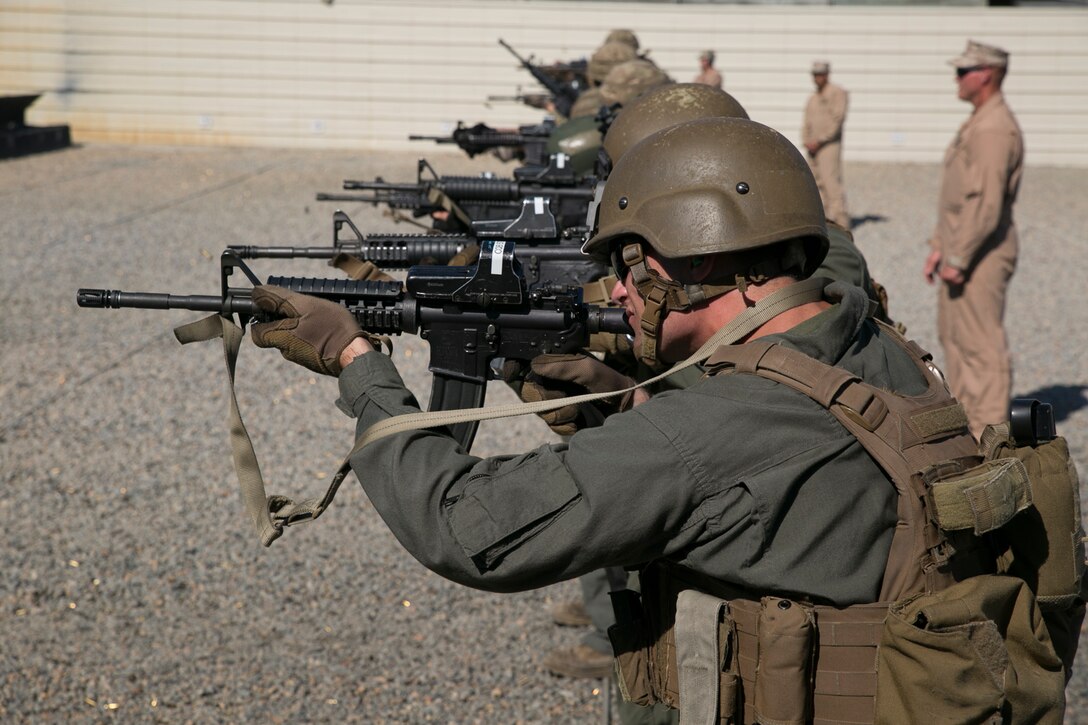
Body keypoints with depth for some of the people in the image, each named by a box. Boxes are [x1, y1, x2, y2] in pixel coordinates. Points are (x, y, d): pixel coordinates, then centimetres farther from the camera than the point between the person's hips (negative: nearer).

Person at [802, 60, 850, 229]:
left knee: (831, 182, -16)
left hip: (829, 145, -8)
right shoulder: (812, 98, 20)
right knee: (819, 184, 5)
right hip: (813, 146, 8)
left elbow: (838, 120, -12)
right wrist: (806, 141, 1)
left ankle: (840, 220, -17)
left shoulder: (837, 93, -3)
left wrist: (819, 141, -16)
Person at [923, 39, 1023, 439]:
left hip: (982, 256, -11)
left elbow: (986, 203, -24)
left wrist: (958, 259, -21)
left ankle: (988, 431, -1)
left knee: (982, 344, -6)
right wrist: (939, 246, 18)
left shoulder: (995, 129, -18)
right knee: (953, 336, 17)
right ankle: (963, 418, 27)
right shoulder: (976, 124, 17)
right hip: (961, 251, 11)